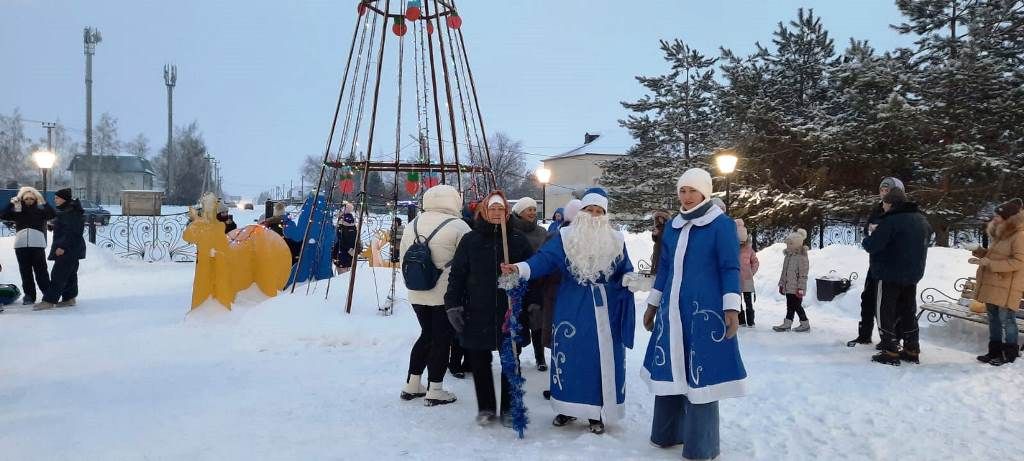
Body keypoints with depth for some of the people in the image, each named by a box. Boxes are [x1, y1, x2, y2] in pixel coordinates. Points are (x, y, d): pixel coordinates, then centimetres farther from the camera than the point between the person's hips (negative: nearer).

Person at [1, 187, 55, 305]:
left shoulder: (41, 210, 7)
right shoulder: (17, 211, 13)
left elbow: (53, 215, -8)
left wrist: (44, 203, -12)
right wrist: (12, 203, -6)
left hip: (37, 244, -3)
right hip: (21, 245, 3)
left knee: (40, 271, -3)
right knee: (25, 271, 5)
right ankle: (29, 296, 12)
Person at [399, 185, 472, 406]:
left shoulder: (413, 224, 4)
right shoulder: (457, 226, -15)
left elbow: (404, 254, 11)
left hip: (417, 294, 6)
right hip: (446, 295, -6)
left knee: (427, 335, 20)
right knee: (442, 339, 6)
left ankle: (411, 385, 25)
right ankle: (434, 391, 13)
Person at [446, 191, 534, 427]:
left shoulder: (518, 239, 3)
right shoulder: (470, 240, 2)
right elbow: (457, 275, 2)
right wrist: (453, 305, -4)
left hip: (510, 312, 0)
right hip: (477, 313, 1)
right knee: (479, 362, 8)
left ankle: (509, 408, 20)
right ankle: (485, 407, 23)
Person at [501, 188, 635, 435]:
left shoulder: (615, 240, 5)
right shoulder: (565, 237, 0)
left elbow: (625, 274, 10)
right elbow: (544, 259, -12)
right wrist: (520, 268, -28)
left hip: (605, 311, 1)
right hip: (572, 310, -1)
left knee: (604, 360, 3)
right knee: (571, 357, 5)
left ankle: (598, 413, 14)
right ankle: (568, 409, 20)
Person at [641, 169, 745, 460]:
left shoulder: (722, 225, -5)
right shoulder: (673, 226, 12)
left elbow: (730, 269, -8)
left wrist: (731, 309, -16)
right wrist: (653, 305, 19)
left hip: (705, 311, -6)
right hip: (672, 310, 6)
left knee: (700, 374, -1)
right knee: (669, 370, 10)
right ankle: (667, 434, 23)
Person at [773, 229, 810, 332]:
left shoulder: (802, 257, -15)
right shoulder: (788, 256, 12)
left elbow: (803, 275, -17)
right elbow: (784, 272, 19)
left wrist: (800, 288, -19)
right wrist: (781, 284, 19)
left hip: (796, 288, -8)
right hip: (788, 287, 8)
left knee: (797, 305, -2)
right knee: (790, 306, 11)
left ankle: (805, 324, 11)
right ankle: (787, 324, 15)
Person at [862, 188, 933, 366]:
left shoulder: (890, 221, -20)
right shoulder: (922, 220, 8)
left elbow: (872, 246, -24)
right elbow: (925, 244, 19)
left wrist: (874, 234, -1)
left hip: (890, 275, -8)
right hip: (913, 275, 8)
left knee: (886, 312, 2)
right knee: (908, 312, 16)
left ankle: (890, 352, 2)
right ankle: (912, 350, 21)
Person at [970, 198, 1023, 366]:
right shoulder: (1000, 235, 17)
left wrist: (989, 263, -24)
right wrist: (983, 253, 10)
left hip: (1007, 288, -9)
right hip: (992, 285, 9)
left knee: (1006, 320, -3)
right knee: (994, 319, 14)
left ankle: (1010, 354, 8)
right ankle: (994, 352, 22)